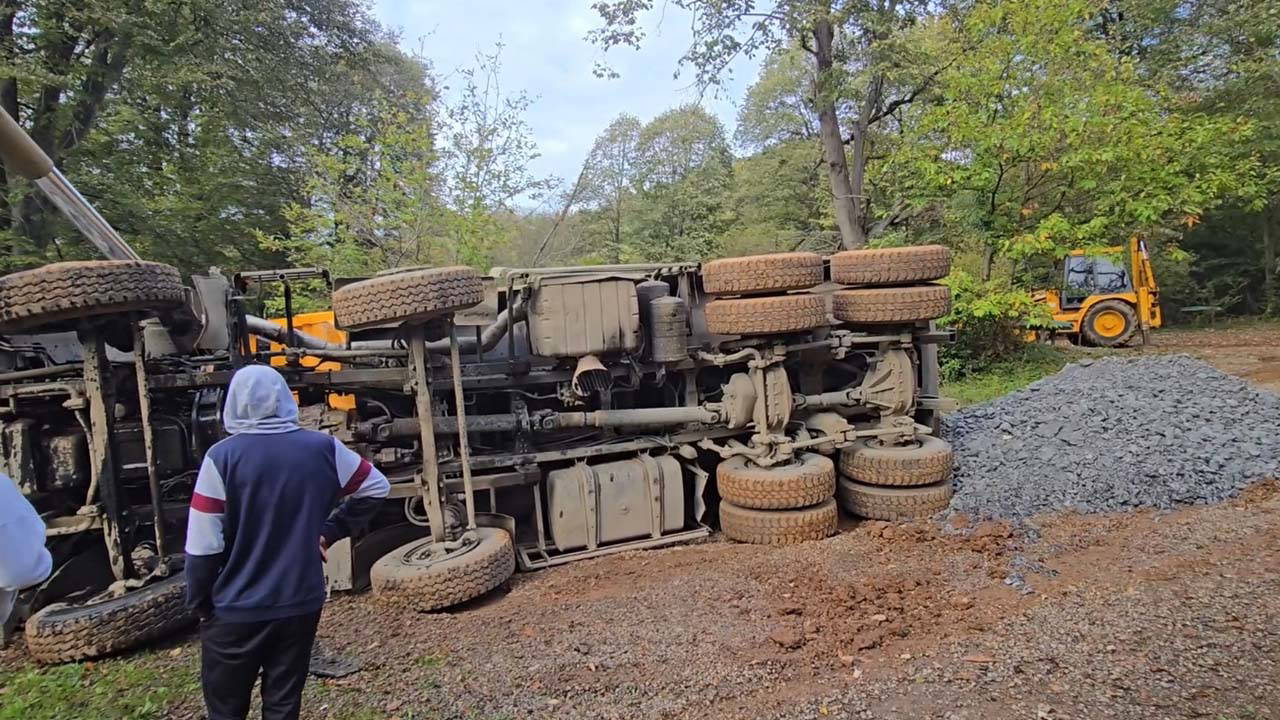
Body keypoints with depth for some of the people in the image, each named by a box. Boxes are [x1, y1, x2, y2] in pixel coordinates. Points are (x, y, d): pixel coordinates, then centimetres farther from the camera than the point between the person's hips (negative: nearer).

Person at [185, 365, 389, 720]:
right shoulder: (323, 448, -6)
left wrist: (198, 603, 3)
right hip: (301, 604, 2)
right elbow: (376, 487, 5)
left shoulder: (222, 457, -14)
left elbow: (203, 545, -12)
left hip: (236, 611, -2)